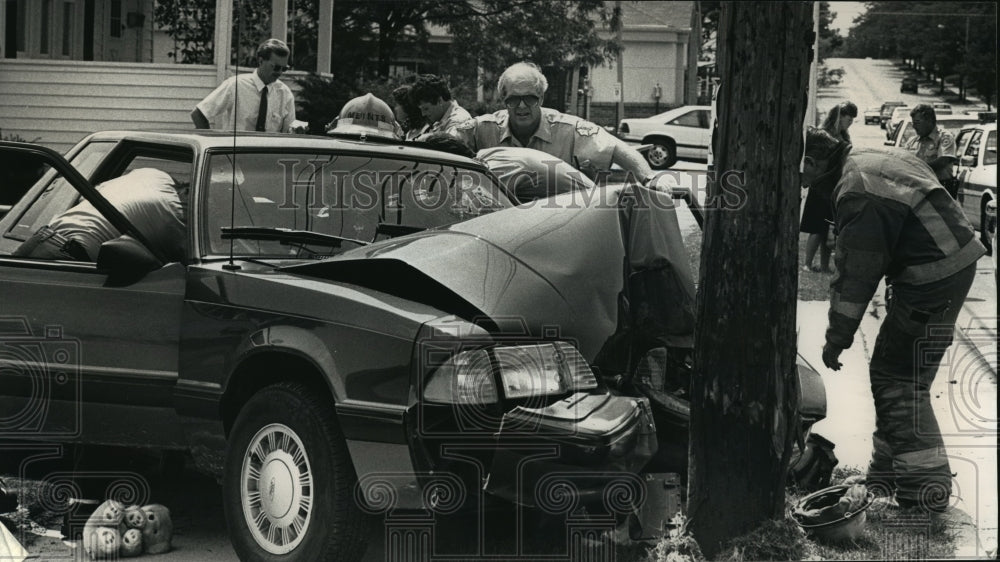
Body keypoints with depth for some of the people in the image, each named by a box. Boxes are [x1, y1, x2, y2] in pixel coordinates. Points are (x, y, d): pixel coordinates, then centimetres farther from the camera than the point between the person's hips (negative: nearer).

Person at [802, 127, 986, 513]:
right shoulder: (873, 160, 12)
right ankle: (890, 470, 27)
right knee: (891, 373, 18)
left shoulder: (856, 193, -19)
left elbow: (854, 276, -16)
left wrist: (837, 339, -7)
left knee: (898, 381, -4)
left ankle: (927, 484, -3)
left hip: (934, 282, -10)